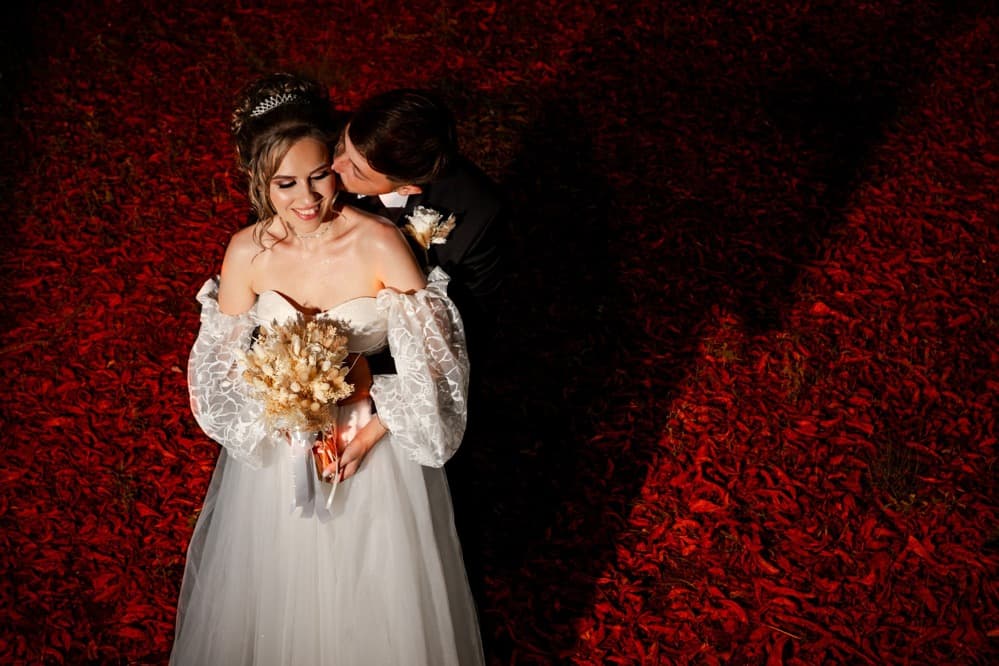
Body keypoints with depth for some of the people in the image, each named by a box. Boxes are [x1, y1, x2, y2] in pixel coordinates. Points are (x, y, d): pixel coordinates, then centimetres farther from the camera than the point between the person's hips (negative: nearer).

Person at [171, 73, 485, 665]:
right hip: (279, 451, 2)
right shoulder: (247, 252, -16)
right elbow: (223, 363, -5)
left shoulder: (380, 243, -24)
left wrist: (372, 431, -22)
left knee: (375, 591, 20)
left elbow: (432, 356, -17)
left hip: (375, 444, -2)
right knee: (283, 586, 24)